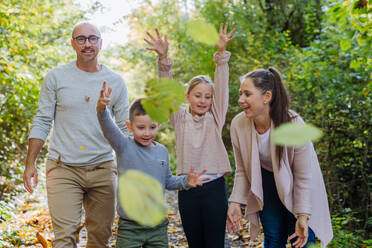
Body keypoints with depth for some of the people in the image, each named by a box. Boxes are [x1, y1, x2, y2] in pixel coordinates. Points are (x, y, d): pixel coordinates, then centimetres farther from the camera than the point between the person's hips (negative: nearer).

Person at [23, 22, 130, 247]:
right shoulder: (56, 77, 2)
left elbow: (126, 129, 8)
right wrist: (30, 164, -1)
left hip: (102, 169, 2)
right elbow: (42, 122, 4)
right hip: (63, 169, -2)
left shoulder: (115, 81, 5)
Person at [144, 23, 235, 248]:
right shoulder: (180, 118, 6)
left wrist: (221, 54, -19)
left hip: (214, 187, -1)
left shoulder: (215, 118, 5)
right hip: (188, 189, 1)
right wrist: (163, 58, -19)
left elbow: (221, 88, -7)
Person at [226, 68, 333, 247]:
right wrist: (236, 203, -14)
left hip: (295, 187, -3)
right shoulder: (238, 125, -20)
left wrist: (303, 216, -21)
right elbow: (242, 171, -6)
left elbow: (304, 177, -21)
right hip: (267, 185, 3)